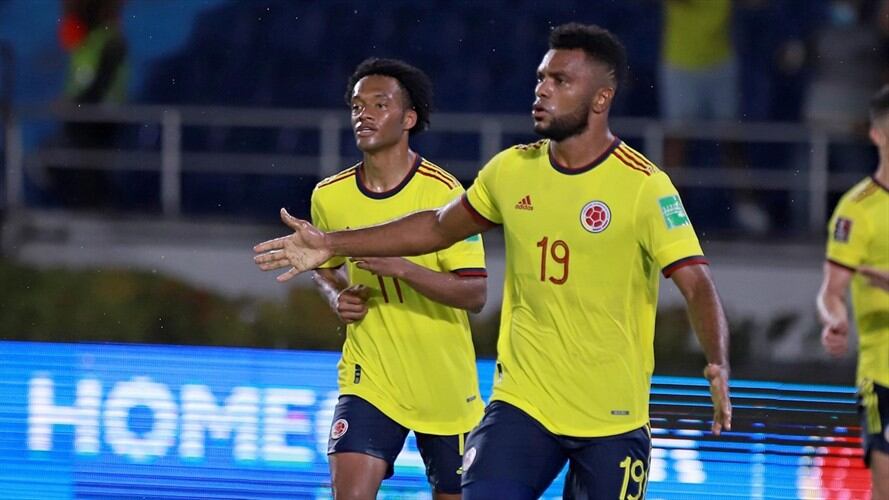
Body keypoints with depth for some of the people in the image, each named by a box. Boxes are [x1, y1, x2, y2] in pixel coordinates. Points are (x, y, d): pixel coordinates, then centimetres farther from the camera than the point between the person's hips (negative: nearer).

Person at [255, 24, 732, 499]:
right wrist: (332, 244, 20)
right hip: (521, 404, 3)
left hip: (612, 421, -3)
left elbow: (697, 284, -18)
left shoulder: (644, 186, -12)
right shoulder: (512, 170, 4)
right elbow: (439, 227, 21)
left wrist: (718, 365, -36)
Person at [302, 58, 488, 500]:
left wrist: (401, 268, -29)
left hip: (444, 384, -2)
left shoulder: (443, 192, -13)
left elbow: (475, 293, -17)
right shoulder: (329, 196, -1)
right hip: (368, 378, 2)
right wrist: (338, 297, -2)